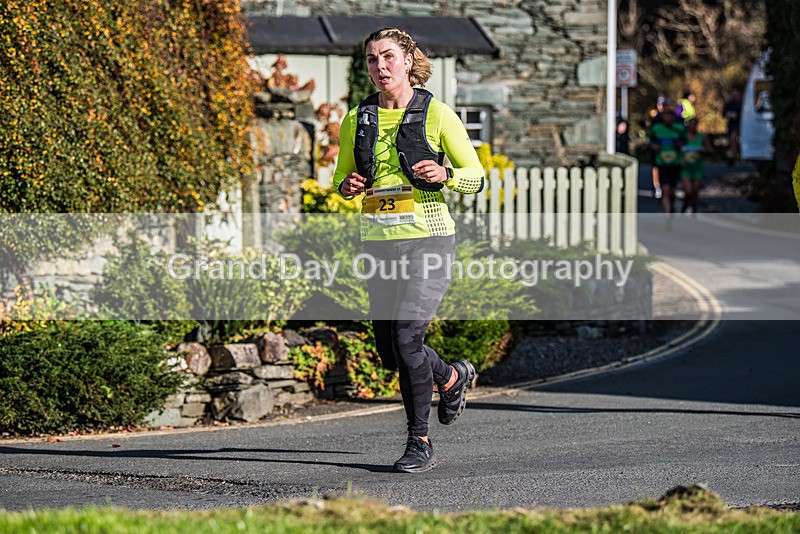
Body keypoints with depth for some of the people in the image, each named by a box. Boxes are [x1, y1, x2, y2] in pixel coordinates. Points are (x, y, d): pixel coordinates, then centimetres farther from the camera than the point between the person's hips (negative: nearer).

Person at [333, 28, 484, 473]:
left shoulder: (436, 113, -4)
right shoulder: (357, 120, 8)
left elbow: (477, 177, 1)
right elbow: (341, 180, 18)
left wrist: (444, 174, -19)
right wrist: (347, 186, -5)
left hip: (427, 239, -5)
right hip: (379, 242, 5)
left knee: (406, 337, -16)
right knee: (390, 352, 8)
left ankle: (420, 443, -3)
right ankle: (453, 378, 40)